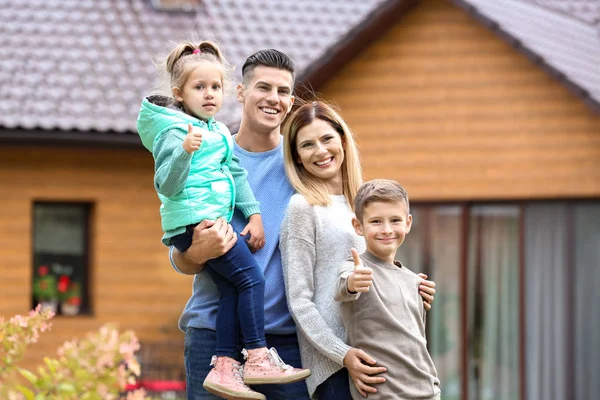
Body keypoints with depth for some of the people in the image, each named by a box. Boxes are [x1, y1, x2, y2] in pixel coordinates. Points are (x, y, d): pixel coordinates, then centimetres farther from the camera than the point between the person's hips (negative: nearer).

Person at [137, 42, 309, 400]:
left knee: (233, 290, -2)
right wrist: (184, 151, -30)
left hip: (217, 219, 9)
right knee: (251, 277, -13)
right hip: (194, 219, -9)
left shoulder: (220, 132, 19)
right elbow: (166, 185, -15)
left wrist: (253, 214, 10)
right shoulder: (174, 131, -8)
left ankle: (224, 367, -4)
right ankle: (257, 358, -10)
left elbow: (238, 176, 21)